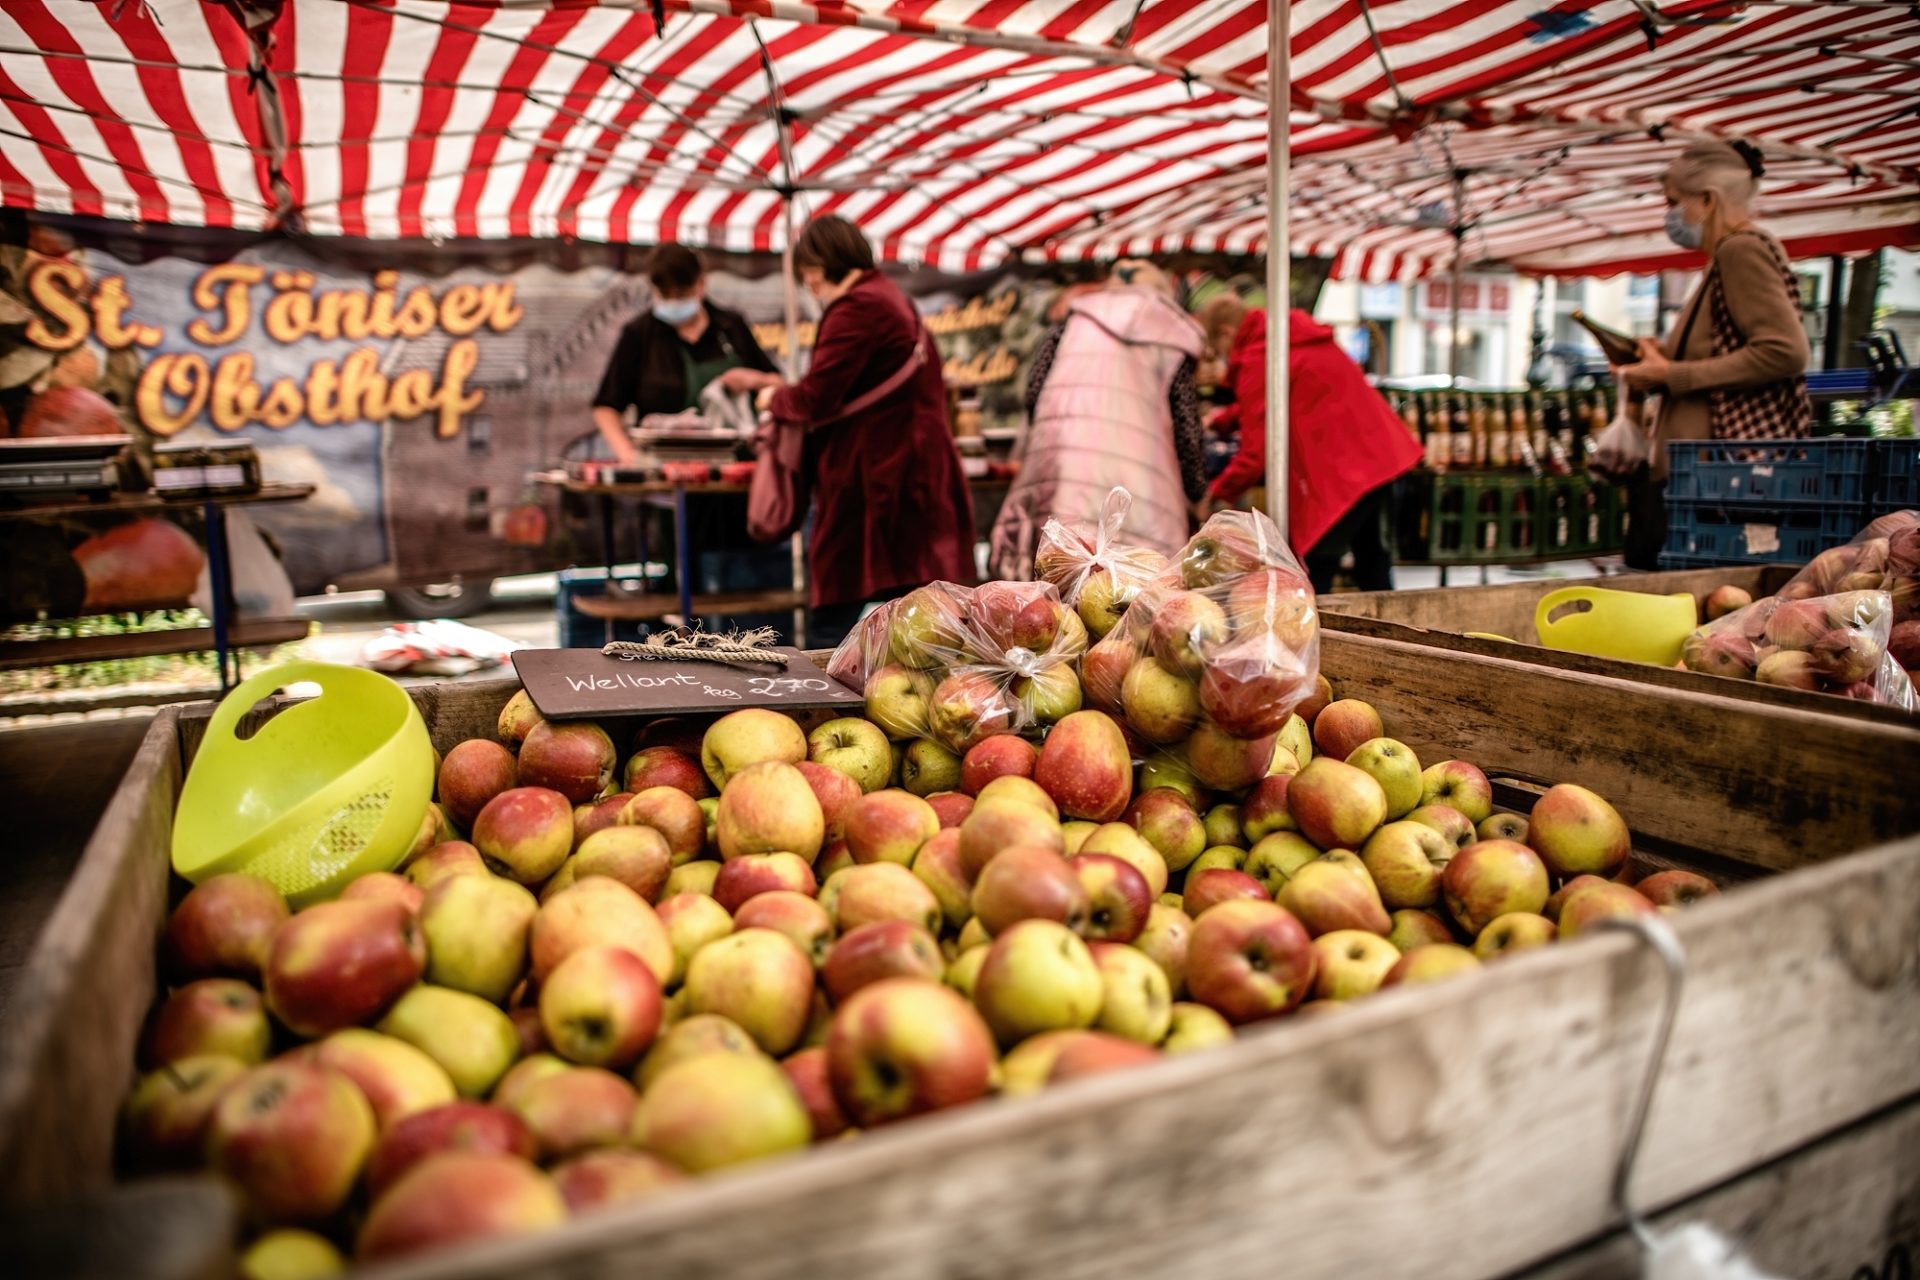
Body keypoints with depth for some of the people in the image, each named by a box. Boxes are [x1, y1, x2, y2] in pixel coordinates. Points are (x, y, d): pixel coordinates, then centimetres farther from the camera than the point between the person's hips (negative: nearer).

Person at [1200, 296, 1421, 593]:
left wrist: (1219, 491, 5)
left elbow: (1255, 451, -10)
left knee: (1312, 582, -2)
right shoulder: (1302, 337, 19)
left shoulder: (1256, 362, -9)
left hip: (1339, 474, -10)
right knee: (1375, 581, 14)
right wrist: (1226, 416, 29)